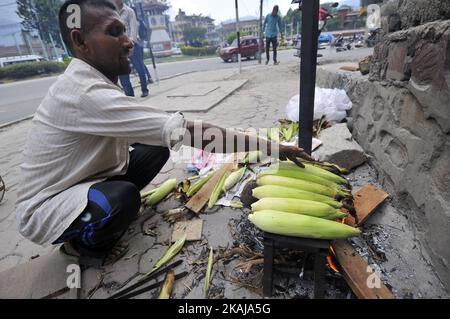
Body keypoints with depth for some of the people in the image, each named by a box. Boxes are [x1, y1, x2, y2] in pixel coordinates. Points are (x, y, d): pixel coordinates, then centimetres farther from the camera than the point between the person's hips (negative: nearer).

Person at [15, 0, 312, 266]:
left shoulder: (95, 80, -2)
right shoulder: (85, 93, -33)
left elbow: (145, 130, 7)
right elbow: (184, 131, -39)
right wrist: (273, 147, -34)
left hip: (85, 181, 8)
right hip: (46, 207, -7)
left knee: (157, 148, -3)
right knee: (123, 197, -36)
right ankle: (84, 244, 0)